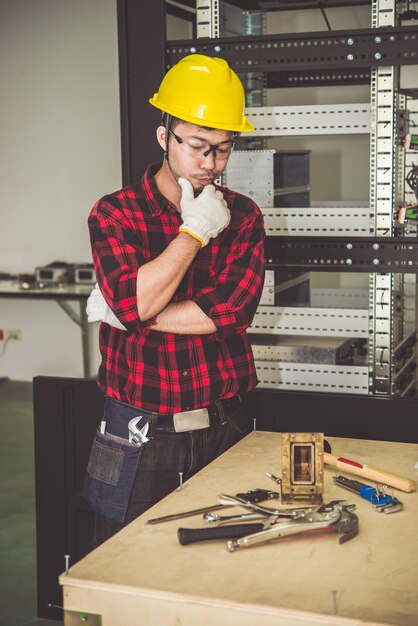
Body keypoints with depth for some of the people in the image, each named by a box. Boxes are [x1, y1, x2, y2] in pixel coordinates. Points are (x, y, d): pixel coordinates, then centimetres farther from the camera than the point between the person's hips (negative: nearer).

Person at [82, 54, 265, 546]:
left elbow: (232, 311, -11)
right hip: (138, 440, -2)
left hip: (222, 432, 2)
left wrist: (128, 313, -12)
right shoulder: (114, 213, -2)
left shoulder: (242, 216, 4)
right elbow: (136, 302, -19)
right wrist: (195, 230, -13)